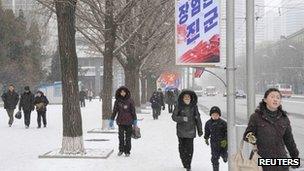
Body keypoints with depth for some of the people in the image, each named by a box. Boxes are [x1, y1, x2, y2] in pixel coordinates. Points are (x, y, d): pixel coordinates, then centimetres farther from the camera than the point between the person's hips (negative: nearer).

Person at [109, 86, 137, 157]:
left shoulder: (130, 101, -1)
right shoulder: (117, 101, 2)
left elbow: (133, 111, 4)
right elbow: (114, 111, 9)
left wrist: (135, 120, 3)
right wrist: (112, 120, 7)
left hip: (128, 122, -1)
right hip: (120, 121, 1)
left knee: (128, 137, 4)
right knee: (121, 136, 2)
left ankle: (127, 151, 14)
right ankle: (121, 150, 17)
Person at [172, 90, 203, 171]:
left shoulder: (194, 107, 0)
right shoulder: (179, 106, -3)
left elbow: (198, 119, 6)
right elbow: (174, 117, -3)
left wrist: (200, 130, 7)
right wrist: (182, 119, -20)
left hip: (191, 131, 0)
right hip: (181, 131, 0)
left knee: (189, 148, -4)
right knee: (182, 147, 7)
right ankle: (184, 163, 26)